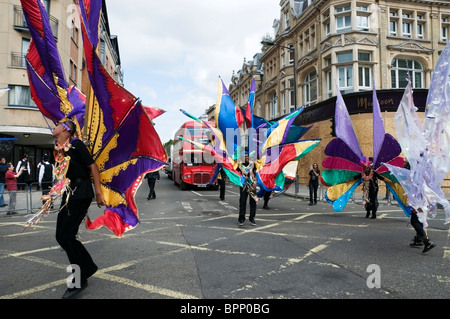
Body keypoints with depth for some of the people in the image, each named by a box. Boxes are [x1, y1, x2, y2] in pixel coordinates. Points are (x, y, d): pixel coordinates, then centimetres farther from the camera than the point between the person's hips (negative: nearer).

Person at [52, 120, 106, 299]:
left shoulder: (75, 144, -13)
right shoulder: (58, 148, 11)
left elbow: (93, 166, -14)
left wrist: (98, 194, -16)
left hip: (81, 193, -8)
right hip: (68, 193, 8)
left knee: (66, 236, -8)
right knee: (61, 236, 9)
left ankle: (80, 281, 7)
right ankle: (88, 267, 26)